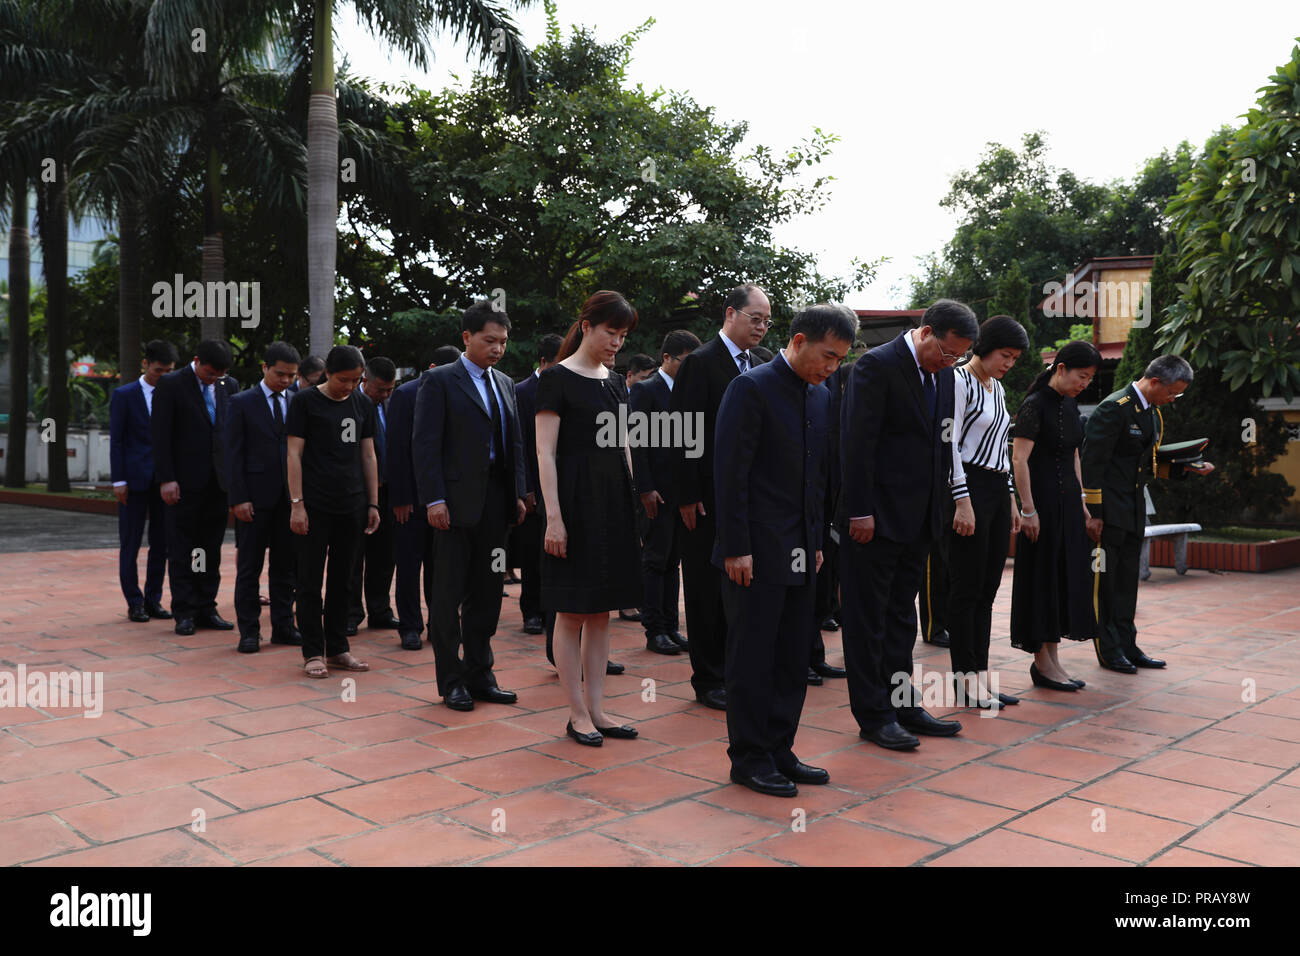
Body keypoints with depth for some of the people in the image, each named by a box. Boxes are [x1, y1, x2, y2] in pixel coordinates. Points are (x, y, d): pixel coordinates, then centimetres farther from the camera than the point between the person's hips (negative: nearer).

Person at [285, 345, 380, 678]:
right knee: (310, 582, 1)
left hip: (351, 507, 5)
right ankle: (313, 653, 9)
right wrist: (296, 504, -11)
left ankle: (337, 648, 20)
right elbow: (294, 454, -5)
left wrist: (373, 503, 10)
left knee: (342, 581, 10)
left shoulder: (362, 406, 11)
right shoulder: (306, 401, -3)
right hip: (315, 507, -4)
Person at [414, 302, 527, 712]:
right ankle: (451, 681, 13)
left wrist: (518, 494, 9)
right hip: (457, 503, -6)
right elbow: (425, 444, -10)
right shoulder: (440, 381, -4)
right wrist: (434, 499, -16)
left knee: (487, 593, 11)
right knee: (449, 595, 3)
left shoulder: (505, 385, 16)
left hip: (495, 504, 6)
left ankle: (479, 675, 21)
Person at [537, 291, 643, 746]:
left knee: (601, 613, 10)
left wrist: (631, 510, 14)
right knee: (572, 614, 1)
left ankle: (596, 709, 18)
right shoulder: (557, 378, -6)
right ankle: (577, 713, 10)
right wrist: (553, 517, -17)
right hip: (575, 500, -7)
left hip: (613, 503, 7)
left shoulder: (615, 382, 14)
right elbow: (545, 452, -11)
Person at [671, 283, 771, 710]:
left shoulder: (758, 368, 13)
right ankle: (708, 680, 14)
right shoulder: (700, 363, -9)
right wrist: (687, 497, -16)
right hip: (708, 498, -7)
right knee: (707, 590, 3)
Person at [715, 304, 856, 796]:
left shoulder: (821, 398, 13)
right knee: (752, 658, 2)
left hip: (800, 552, 8)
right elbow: (730, 472, -14)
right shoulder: (752, 387, -11)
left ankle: (779, 750, 23)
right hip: (757, 552, -8)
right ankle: (749, 758, 13)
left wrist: (817, 542, 15)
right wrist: (737, 548, -17)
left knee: (793, 658, 12)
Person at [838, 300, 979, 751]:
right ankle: (874, 716, 11)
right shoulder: (877, 365, -13)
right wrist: (860, 511, -19)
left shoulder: (943, 373, 11)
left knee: (901, 614, 16)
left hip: (918, 517, 8)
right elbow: (857, 442, -17)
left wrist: (940, 506, 11)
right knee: (868, 618, 2)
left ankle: (902, 703, 27)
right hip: (877, 516, -8)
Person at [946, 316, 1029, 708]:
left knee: (987, 590, 9)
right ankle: (965, 680, 5)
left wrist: (1011, 499, 18)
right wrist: (962, 502, -19)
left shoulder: (997, 388, 18)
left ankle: (980, 676, 14)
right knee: (967, 588, -3)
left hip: (998, 490, 9)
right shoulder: (960, 381, -9)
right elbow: (950, 445, -15)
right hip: (971, 488, -9)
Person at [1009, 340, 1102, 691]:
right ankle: (1041, 662, 8)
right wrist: (1028, 510, -19)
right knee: (1042, 577, -1)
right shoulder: (1034, 405, -14)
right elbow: (1018, 459, -18)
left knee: (1067, 576, 10)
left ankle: (1051, 657, 18)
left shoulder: (1069, 404, 12)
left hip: (1067, 502, 9)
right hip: (1042, 502, -8)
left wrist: (1080, 500, 16)